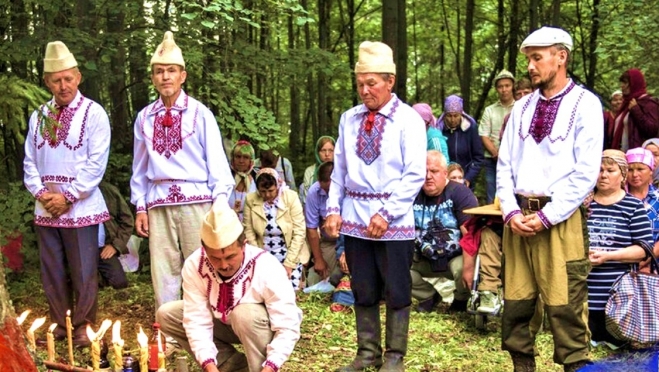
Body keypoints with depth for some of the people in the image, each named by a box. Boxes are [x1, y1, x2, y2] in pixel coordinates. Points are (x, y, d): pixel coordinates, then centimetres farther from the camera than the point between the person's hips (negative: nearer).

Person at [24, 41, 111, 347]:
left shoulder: (94, 114, -3)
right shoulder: (39, 116, 11)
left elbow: (96, 164, -8)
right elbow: (29, 161, 11)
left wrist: (68, 196, -12)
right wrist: (41, 192, -5)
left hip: (80, 206, -4)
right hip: (45, 207, 5)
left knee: (83, 271, 1)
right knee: (52, 271, 10)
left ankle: (82, 326, 14)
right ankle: (60, 324, 22)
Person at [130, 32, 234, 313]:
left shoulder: (200, 114, 0)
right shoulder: (144, 118, 9)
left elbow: (217, 162, 0)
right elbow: (140, 167, 14)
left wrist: (220, 205, -6)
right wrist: (140, 207, 10)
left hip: (195, 200, -3)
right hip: (159, 203, 3)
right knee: (163, 270, 5)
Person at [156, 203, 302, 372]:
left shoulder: (267, 268, -33)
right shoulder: (194, 265, -24)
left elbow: (288, 328, -32)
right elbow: (197, 320, -23)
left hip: (260, 327, -5)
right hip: (224, 324, 5)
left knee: (245, 314, -37)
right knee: (166, 315, -13)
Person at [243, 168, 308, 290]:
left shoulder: (291, 197, -11)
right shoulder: (250, 200, -7)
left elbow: (299, 232, -11)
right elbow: (249, 232, -2)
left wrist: (289, 263, -12)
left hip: (290, 255, -1)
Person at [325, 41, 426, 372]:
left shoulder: (408, 119, -5)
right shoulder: (349, 119, 8)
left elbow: (415, 174, -9)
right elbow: (339, 169, 13)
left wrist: (386, 213, -15)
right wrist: (334, 209, 3)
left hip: (393, 219, -4)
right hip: (354, 216, 4)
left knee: (396, 291, 5)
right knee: (363, 290, 12)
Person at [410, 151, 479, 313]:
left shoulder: (460, 193, -15)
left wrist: (469, 266, -31)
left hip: (457, 257, -4)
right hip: (425, 260, 4)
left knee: (461, 269, -35)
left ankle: (461, 300, 4)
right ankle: (429, 296, 12)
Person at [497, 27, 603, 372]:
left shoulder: (585, 105, -3)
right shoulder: (523, 107, 13)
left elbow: (585, 174, -9)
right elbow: (505, 165, 12)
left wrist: (545, 217, -13)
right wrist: (511, 212, -3)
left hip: (561, 220, -5)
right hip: (518, 218, 5)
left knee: (565, 309, -3)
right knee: (515, 304, 9)